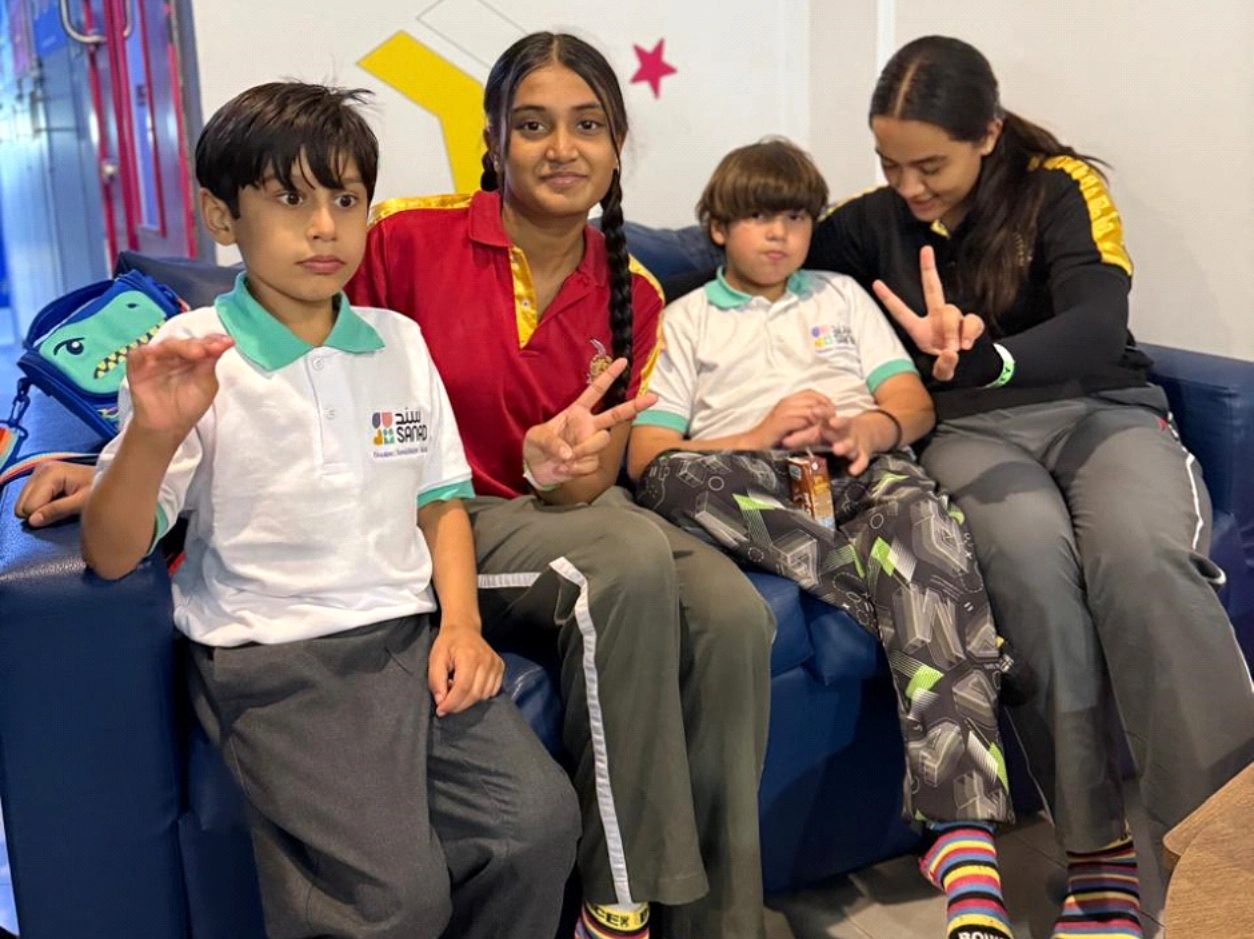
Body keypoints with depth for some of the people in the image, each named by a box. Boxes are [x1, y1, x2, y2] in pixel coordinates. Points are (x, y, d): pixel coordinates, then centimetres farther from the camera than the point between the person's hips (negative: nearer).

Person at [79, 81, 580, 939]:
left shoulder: (399, 343, 11)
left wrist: (460, 622, 1)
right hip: (270, 662, -4)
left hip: (411, 636, 5)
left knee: (541, 817, -17)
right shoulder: (190, 357, -3)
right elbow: (111, 555, -5)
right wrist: (155, 435, -23)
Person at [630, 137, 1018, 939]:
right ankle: (920, 604, -35)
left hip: (859, 472, 1)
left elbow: (916, 405, 17)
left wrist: (867, 427, -9)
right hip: (755, 484, 0)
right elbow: (645, 455, 7)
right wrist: (758, 438, -10)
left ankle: (965, 842, -47)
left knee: (917, 509, -37)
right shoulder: (688, 318, 23)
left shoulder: (843, 296, 30)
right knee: (676, 478, -36)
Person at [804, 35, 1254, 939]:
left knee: (1142, 557, -36)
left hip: (1102, 410, 0)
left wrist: (980, 357, -38)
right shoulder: (874, 221, 9)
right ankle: (1098, 853, -26)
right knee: (1029, 555, -35)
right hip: (973, 431, 1)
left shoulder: (1062, 187, -1)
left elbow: (1098, 328, -17)